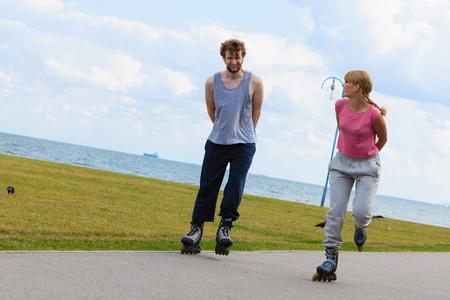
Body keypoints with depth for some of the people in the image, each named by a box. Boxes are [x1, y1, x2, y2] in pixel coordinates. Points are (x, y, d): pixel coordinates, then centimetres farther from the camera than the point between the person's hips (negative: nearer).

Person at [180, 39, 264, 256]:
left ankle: (225, 226, 1)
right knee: (207, 185, 3)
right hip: (216, 142, 2)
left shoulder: (254, 83, -6)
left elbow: (256, 112, 5)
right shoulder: (212, 82, 0)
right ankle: (197, 227, 10)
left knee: (235, 185, -10)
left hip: (243, 144, -2)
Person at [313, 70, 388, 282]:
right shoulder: (340, 105, -6)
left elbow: (383, 139, -2)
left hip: (367, 166, -4)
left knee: (361, 212, -16)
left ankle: (360, 228, 23)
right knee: (335, 211, -5)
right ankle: (331, 259, -1)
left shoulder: (374, 114, -20)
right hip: (341, 163, 4)